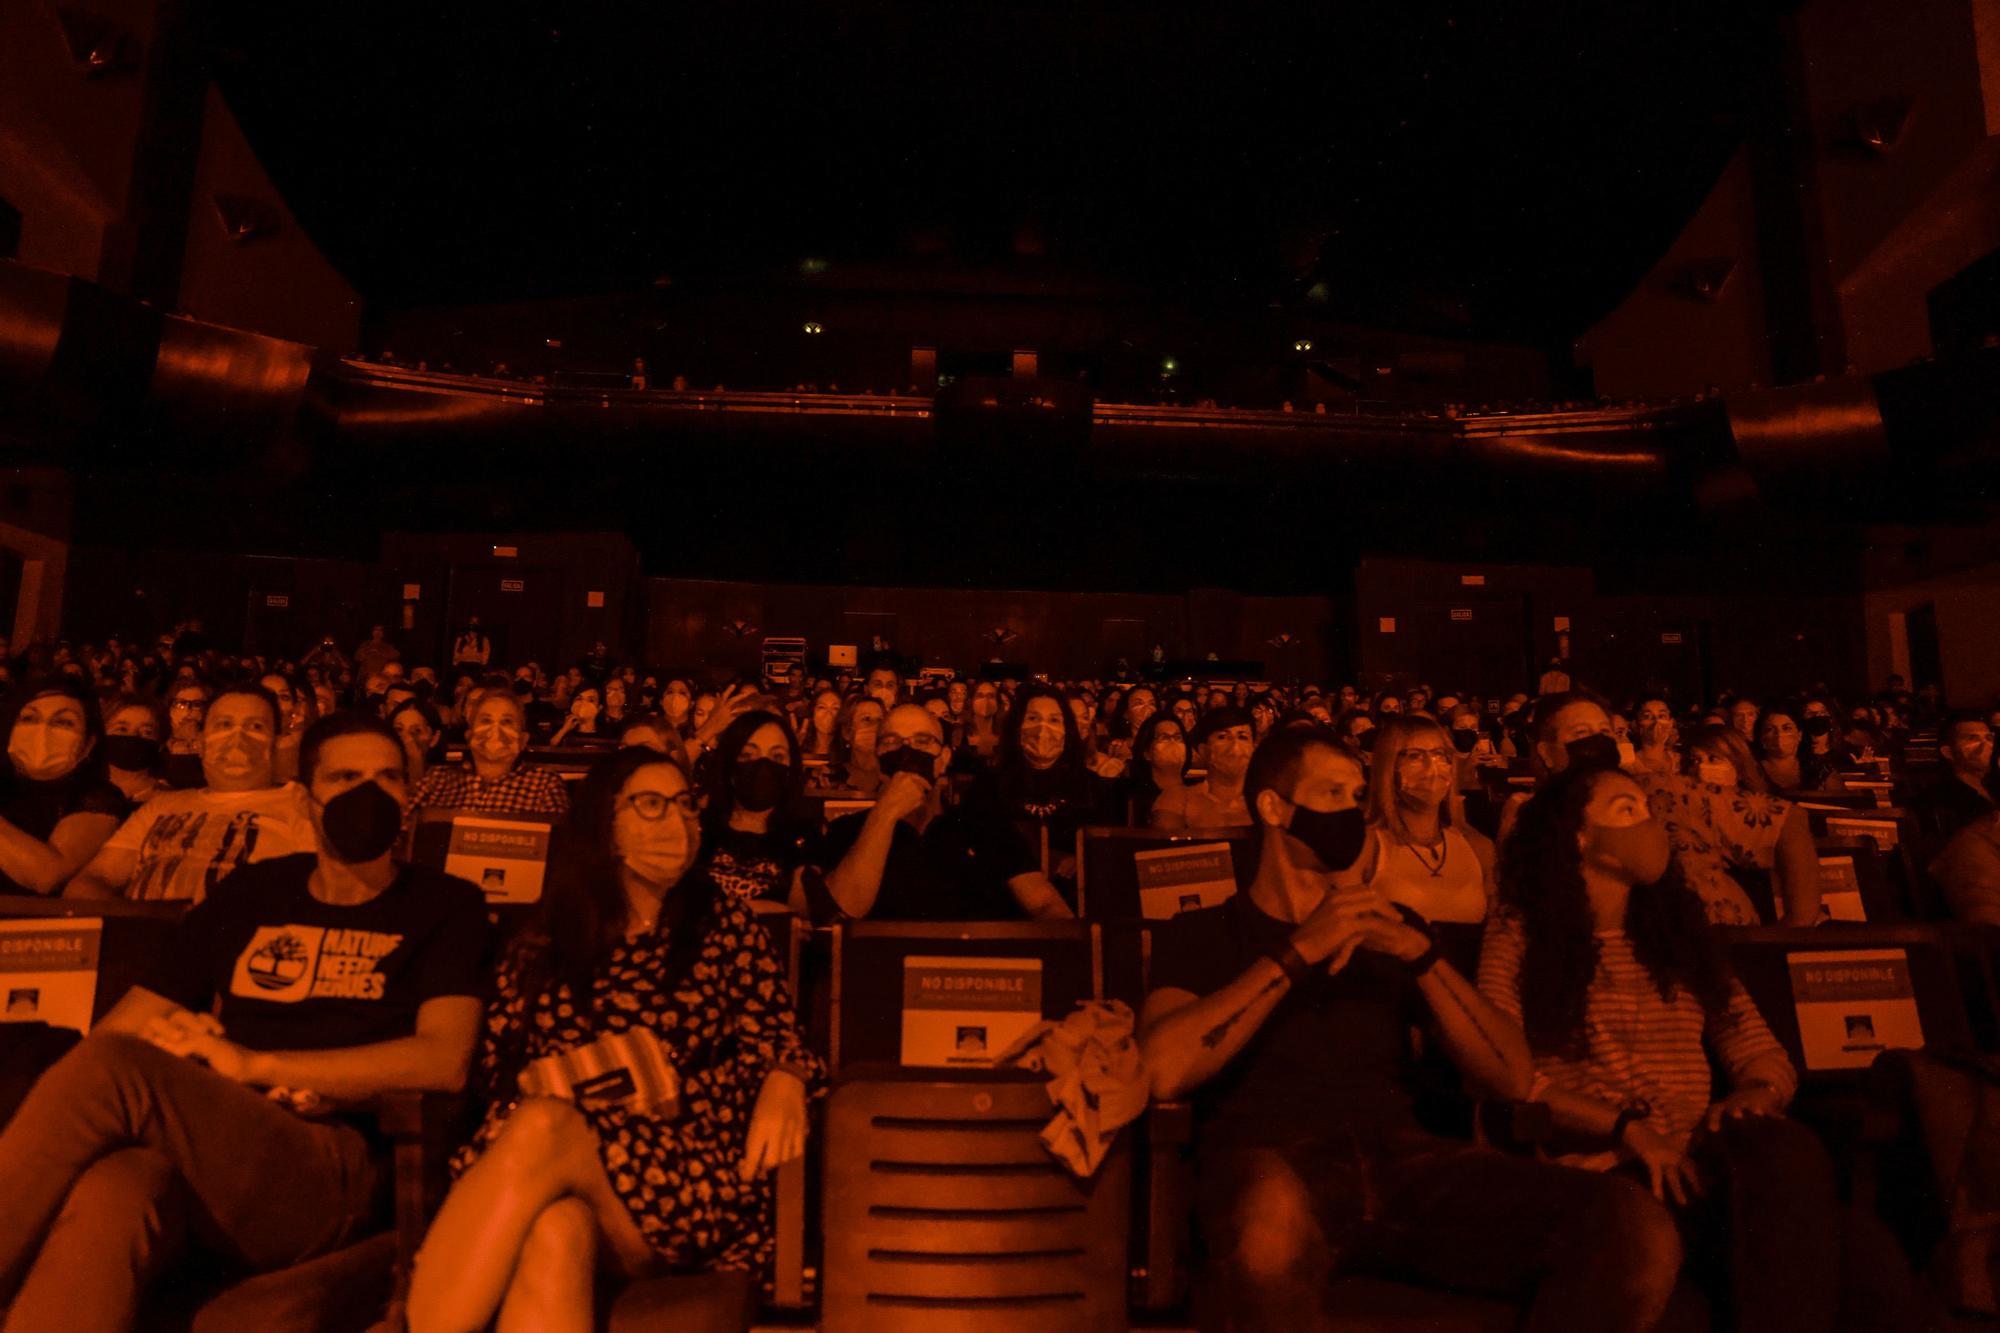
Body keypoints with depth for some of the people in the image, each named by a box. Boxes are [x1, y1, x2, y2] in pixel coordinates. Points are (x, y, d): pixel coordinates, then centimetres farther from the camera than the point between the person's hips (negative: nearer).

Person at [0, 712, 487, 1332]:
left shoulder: (444, 904, 10)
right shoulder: (252, 893, 21)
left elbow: (445, 1060, -5)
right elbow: (113, 1030, 19)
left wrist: (256, 1064, -8)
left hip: (330, 1171, -3)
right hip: (199, 1158, 3)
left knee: (109, 1071, -26)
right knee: (108, 1196, -36)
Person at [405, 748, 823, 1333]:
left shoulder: (724, 922, 15)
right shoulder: (544, 945, 18)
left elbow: (771, 1031, 9)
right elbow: (495, 1063, 14)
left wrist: (784, 1082, -15)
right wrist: (545, 1079, -9)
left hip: (686, 1171, -1)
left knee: (544, 1128, -33)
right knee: (554, 1231, -36)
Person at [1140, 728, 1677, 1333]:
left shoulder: (1388, 928, 22)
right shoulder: (1200, 931, 11)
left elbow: (1513, 1077, 12)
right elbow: (1163, 1070, -10)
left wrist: (1420, 953, -4)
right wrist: (1298, 952, -9)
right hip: (1272, 1162, -4)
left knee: (1636, 1227, -21)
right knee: (1272, 1213, -41)